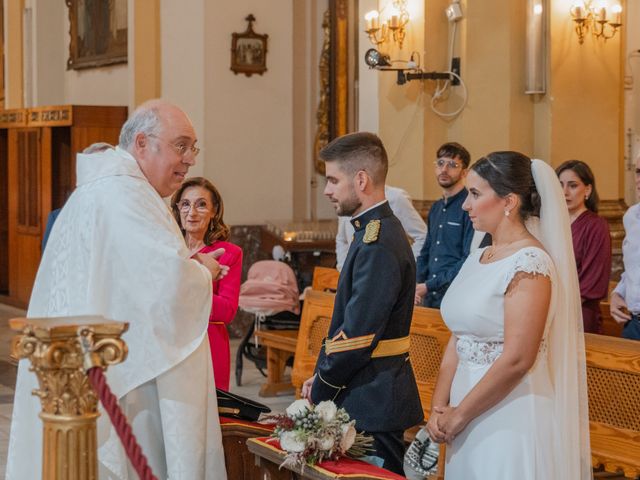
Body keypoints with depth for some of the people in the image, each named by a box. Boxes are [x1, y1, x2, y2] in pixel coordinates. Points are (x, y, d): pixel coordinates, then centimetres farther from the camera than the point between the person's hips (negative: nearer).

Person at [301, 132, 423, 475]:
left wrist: (320, 391, -10)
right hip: (371, 395, 9)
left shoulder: (379, 245, -21)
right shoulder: (378, 232, 11)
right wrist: (321, 375, 8)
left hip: (372, 403, -9)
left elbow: (357, 336, -22)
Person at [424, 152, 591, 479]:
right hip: (467, 423, 8)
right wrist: (439, 409, 0)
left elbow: (517, 360, -21)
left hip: (511, 423, -8)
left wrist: (458, 415, -13)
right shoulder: (477, 259, 9)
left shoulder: (529, 263, -16)